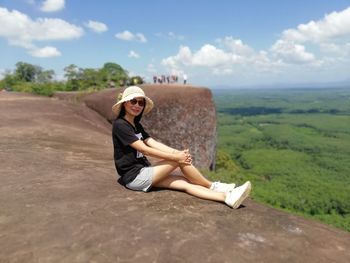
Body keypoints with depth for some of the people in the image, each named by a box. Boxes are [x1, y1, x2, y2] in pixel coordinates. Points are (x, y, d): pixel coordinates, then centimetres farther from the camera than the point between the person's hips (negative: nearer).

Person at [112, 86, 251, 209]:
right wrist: (175, 157, -20)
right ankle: (213, 186, 0)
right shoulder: (120, 125, -13)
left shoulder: (136, 125, 14)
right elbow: (144, 149, -20)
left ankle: (227, 197, -15)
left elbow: (153, 143, 1)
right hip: (134, 177, -7)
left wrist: (178, 152, -15)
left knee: (186, 183, -11)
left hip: (143, 172, 7)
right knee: (180, 160, -16)